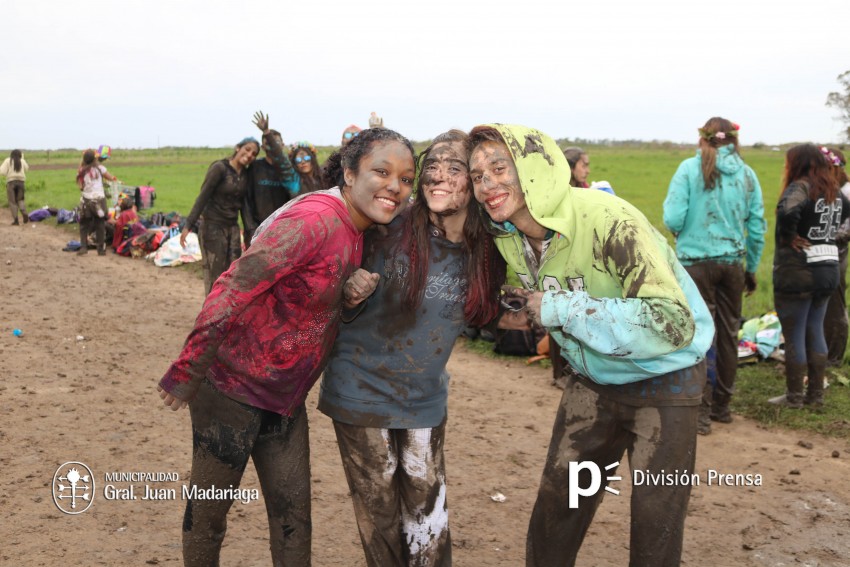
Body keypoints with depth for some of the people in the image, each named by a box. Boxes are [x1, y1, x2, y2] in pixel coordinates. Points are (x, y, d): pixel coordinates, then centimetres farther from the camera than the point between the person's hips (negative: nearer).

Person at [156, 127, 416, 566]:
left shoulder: (357, 231, 3)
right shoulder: (314, 218, -24)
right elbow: (234, 287, -27)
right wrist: (187, 373, -25)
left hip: (285, 398, 8)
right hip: (233, 386, -8)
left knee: (293, 514, 13)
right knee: (210, 505, 11)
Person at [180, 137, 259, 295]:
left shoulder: (246, 175, 7)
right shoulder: (219, 168, -12)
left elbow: (243, 202, 8)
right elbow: (203, 197, -14)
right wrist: (188, 225, -17)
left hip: (233, 227, 6)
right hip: (213, 226, -6)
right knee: (215, 275, -1)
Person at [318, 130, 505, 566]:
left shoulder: (485, 252, -8)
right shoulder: (389, 230, -19)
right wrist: (349, 291, -27)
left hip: (426, 400, 3)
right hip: (363, 393, -3)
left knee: (429, 519, 13)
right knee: (380, 516, 11)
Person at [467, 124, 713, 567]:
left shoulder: (608, 220, -30)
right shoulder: (506, 236, -8)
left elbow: (673, 323, -36)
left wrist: (561, 309, -32)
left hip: (664, 379, -6)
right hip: (592, 378, 6)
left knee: (655, 526, 2)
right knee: (556, 502, 14)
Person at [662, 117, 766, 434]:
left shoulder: (690, 169, -7)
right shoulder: (746, 174, 4)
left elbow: (673, 220, -14)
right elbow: (757, 227, 6)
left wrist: (679, 230, 10)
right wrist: (752, 269, 16)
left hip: (696, 262, -4)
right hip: (732, 263, 4)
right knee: (728, 335, 14)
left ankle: (701, 413, 2)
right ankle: (722, 406, 26)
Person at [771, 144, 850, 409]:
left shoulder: (800, 187, -15)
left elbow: (788, 211, -35)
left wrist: (789, 236, -19)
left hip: (796, 275, -8)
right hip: (828, 271, 8)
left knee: (794, 336, 2)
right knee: (815, 332, 16)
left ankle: (794, 397, 11)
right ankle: (816, 395, 22)